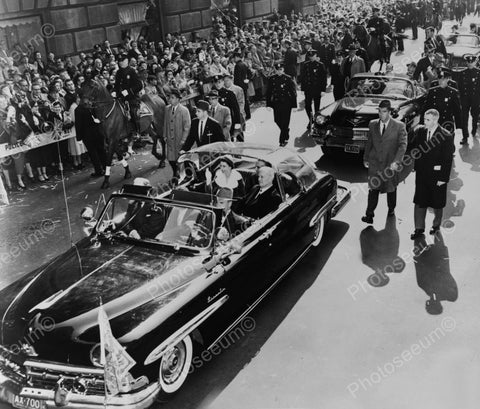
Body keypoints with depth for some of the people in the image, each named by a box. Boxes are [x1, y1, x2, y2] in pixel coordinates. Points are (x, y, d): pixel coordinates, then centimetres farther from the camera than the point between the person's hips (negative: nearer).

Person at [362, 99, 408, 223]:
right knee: (373, 188, -4)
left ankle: (391, 209, 37)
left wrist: (396, 161, -21)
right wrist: (366, 158, 12)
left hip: (390, 163, -1)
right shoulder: (372, 124, 5)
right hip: (374, 162, 1)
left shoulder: (399, 126, -7)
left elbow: (402, 144, -11)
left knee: (391, 188, 15)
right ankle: (369, 214, -2)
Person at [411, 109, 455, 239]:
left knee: (437, 203, 14)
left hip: (437, 176, -3)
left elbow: (448, 159, -13)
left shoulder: (446, 136, -16)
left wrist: (443, 178, -14)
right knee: (419, 202, 6)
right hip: (421, 174, 4)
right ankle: (419, 228, 17)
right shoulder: (419, 131, -2)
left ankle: (436, 224, 36)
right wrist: (416, 167, 4)